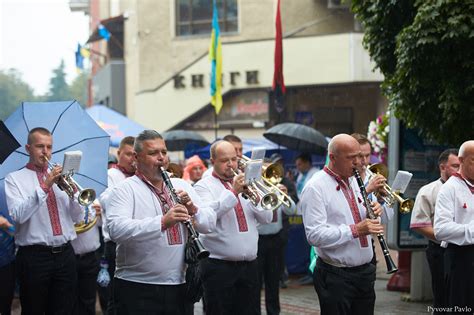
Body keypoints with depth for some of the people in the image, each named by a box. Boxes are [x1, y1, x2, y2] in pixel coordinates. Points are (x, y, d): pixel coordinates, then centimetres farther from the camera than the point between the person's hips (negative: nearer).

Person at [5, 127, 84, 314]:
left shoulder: (60, 177, 15)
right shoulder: (15, 178, 2)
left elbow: (77, 217, 12)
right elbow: (18, 215, -15)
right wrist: (44, 186, -19)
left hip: (65, 254, 4)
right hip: (34, 256, -4)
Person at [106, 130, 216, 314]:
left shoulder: (182, 186, 13)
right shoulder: (125, 190, -5)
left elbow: (210, 224, 8)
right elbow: (116, 229, -22)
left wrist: (192, 209, -13)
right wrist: (162, 222, -32)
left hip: (180, 286, 5)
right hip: (138, 288, -5)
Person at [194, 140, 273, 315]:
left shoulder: (246, 185, 16)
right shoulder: (204, 186, 0)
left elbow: (267, 218, 9)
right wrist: (233, 192, -22)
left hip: (249, 266, 5)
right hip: (218, 266, -5)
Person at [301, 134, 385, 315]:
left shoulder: (355, 181, 13)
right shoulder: (315, 188, -13)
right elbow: (315, 236, -22)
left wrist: (375, 212, -1)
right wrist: (354, 230, -27)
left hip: (365, 272, 7)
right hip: (335, 277, -7)